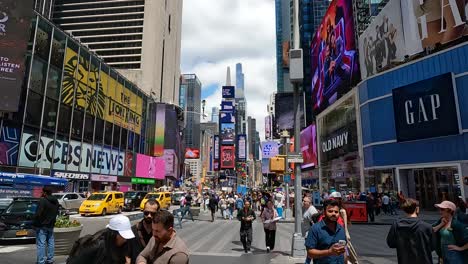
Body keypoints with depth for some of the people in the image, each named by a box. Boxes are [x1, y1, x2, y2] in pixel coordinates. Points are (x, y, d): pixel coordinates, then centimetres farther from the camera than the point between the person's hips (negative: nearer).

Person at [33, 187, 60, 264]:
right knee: (51, 243, 14)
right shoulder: (56, 201, 9)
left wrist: (34, 224, -11)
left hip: (42, 226, -8)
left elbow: (38, 214, -21)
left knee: (41, 244, -4)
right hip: (51, 225, 8)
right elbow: (57, 212, 15)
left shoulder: (43, 201, -17)